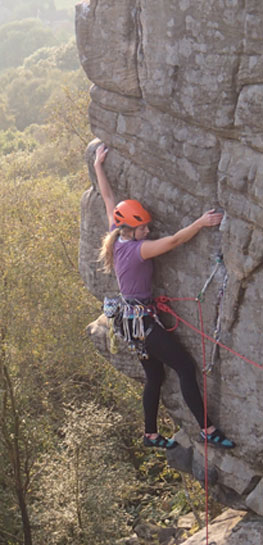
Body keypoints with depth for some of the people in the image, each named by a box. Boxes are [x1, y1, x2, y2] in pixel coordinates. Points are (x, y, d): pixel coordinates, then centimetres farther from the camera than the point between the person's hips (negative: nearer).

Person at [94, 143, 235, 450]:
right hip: (144, 320, -10)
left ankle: (151, 435, 26)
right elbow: (173, 241, -30)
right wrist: (201, 222, -29)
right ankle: (207, 430, -5)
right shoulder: (137, 249, -22)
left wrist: (98, 166, 20)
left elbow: (108, 199, 11)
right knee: (186, 367, -8)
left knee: (155, 377, 17)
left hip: (132, 318, 10)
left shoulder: (116, 238, 2)